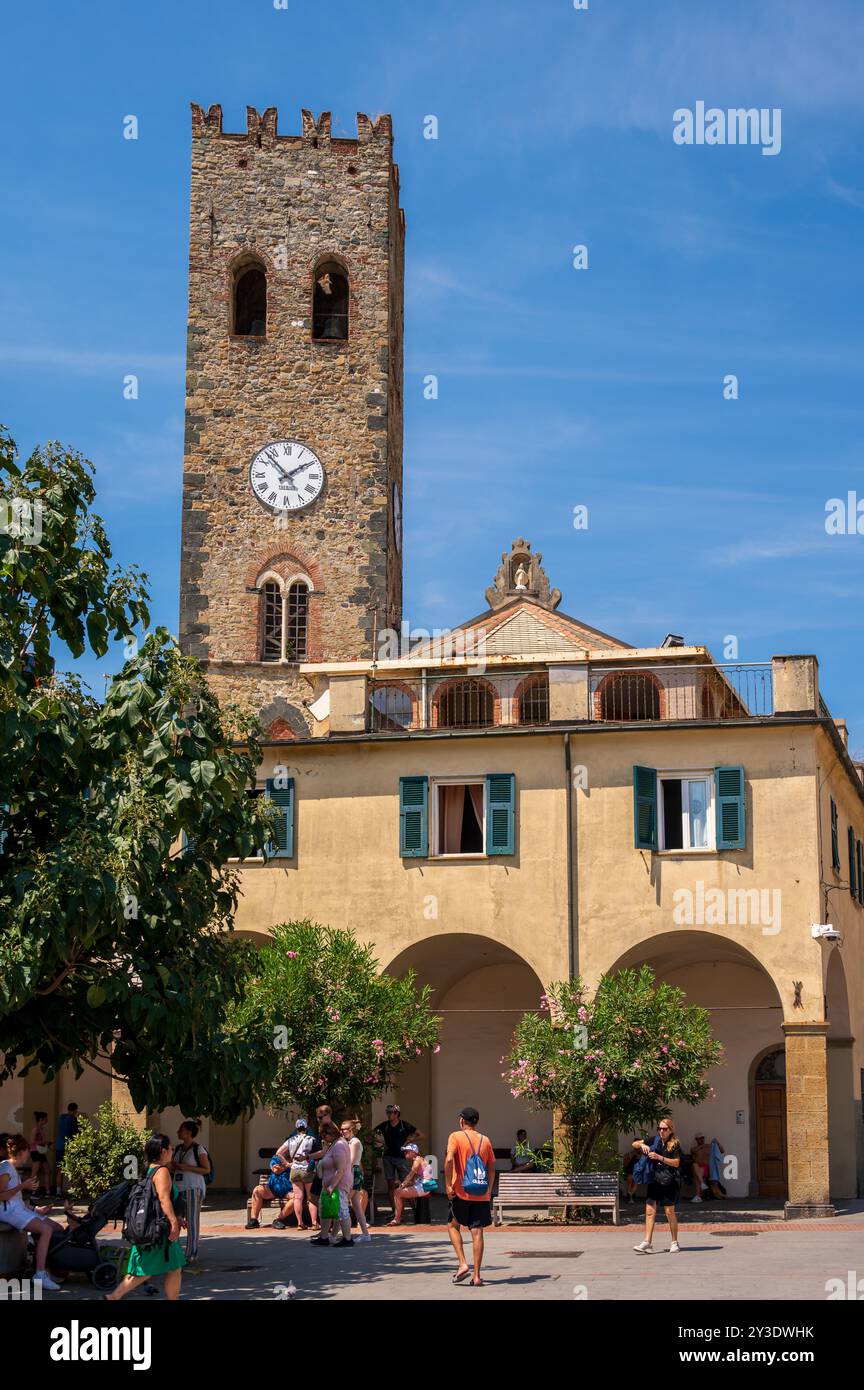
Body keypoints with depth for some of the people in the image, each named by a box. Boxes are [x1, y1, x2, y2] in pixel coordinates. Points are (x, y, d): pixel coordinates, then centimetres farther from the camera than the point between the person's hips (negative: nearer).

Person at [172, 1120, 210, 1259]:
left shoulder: (198, 1149, -6)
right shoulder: (178, 1149, 15)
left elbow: (206, 1169, -9)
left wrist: (186, 1167, -16)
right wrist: (174, 1167, 0)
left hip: (193, 1188, -7)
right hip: (178, 1188, 7)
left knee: (192, 1221, -3)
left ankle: (191, 1253, 2)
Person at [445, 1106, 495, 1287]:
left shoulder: (456, 1136, -2)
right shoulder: (485, 1140, 9)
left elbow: (449, 1159, -17)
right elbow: (491, 1169, 11)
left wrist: (448, 1184, -14)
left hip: (461, 1192, -3)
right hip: (482, 1195, 3)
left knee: (453, 1226, 15)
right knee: (477, 1232, 3)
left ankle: (463, 1264, 0)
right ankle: (476, 1275, 0)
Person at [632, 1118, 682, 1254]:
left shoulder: (674, 1144, -3)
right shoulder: (654, 1141, 9)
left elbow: (676, 1162, -11)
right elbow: (634, 1144, 10)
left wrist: (659, 1157, -19)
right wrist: (642, 1145, -12)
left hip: (669, 1182, -4)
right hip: (654, 1180, 4)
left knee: (670, 1212, 2)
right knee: (650, 1211, -4)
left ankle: (675, 1243, 16)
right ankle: (647, 1243, -7)